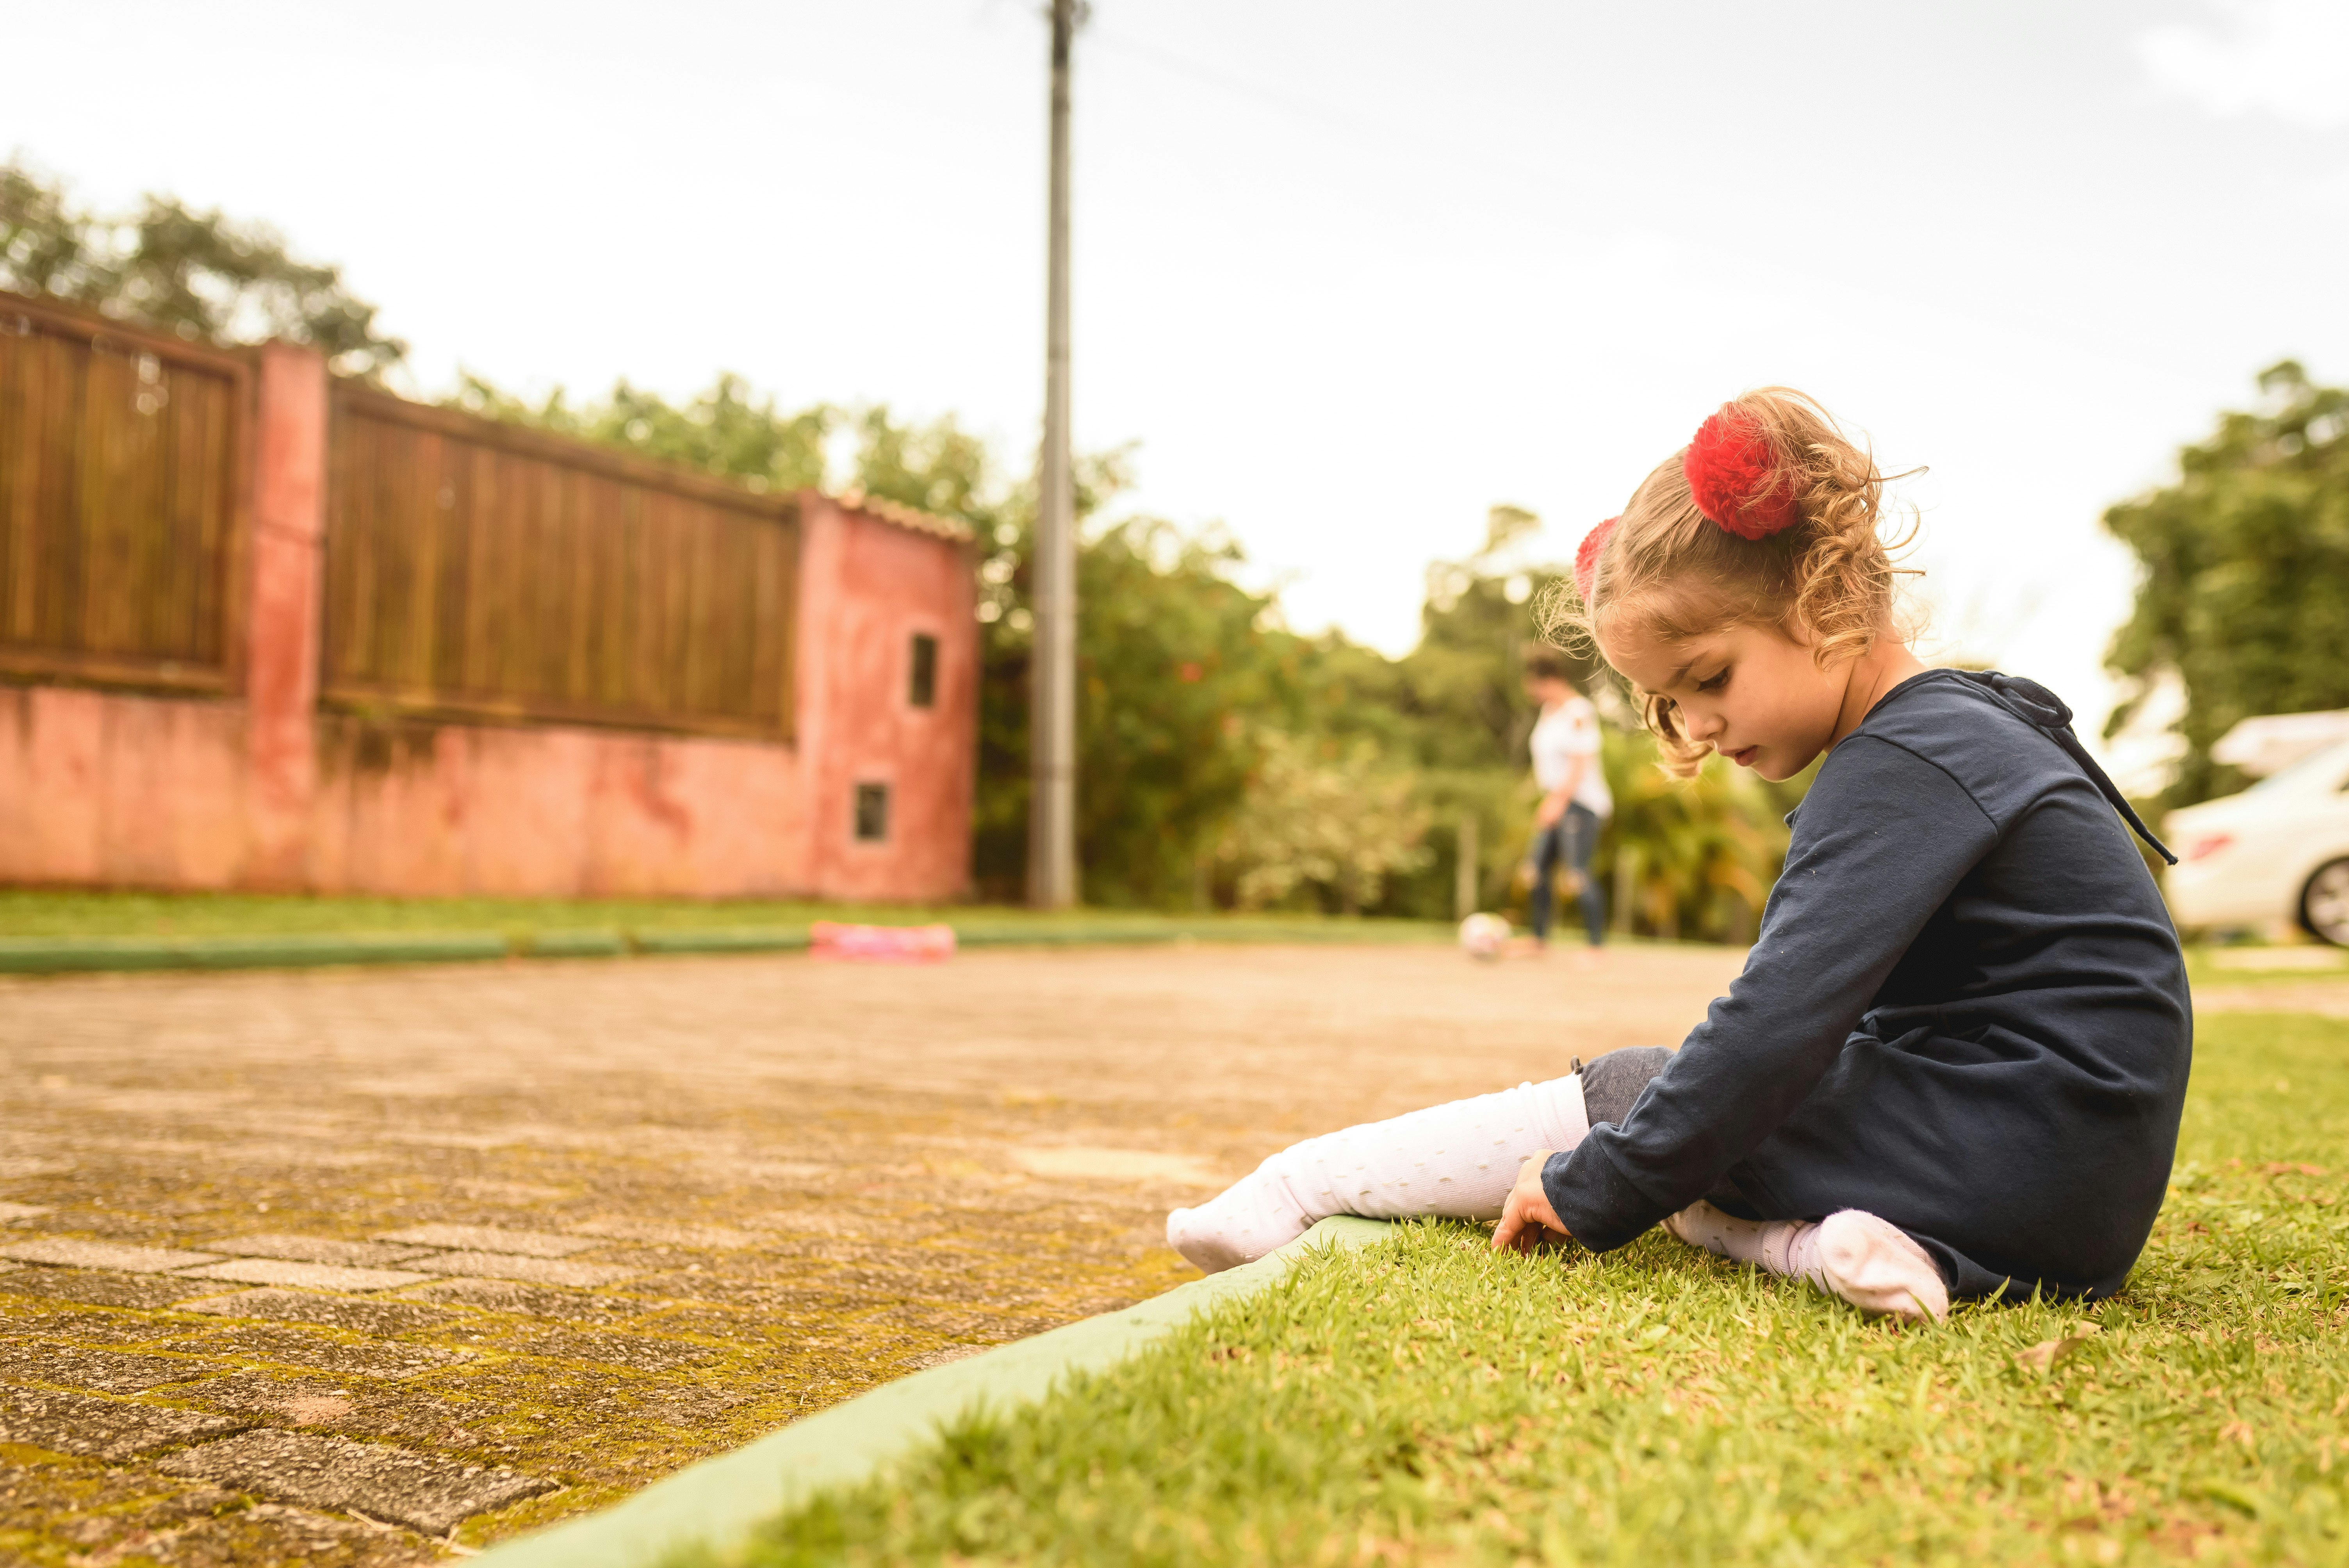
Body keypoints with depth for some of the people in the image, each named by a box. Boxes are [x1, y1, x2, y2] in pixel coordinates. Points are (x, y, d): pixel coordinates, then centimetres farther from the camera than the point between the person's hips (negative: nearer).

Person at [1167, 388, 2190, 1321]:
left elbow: (1782, 1021, -22)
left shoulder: (1902, 763, -14)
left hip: (2019, 1161, -10)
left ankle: (1300, 1192, -1)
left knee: (1625, 1096, -4)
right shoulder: (1966, 731, 18)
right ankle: (1814, 1237, -15)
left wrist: (1593, 1192, -14)